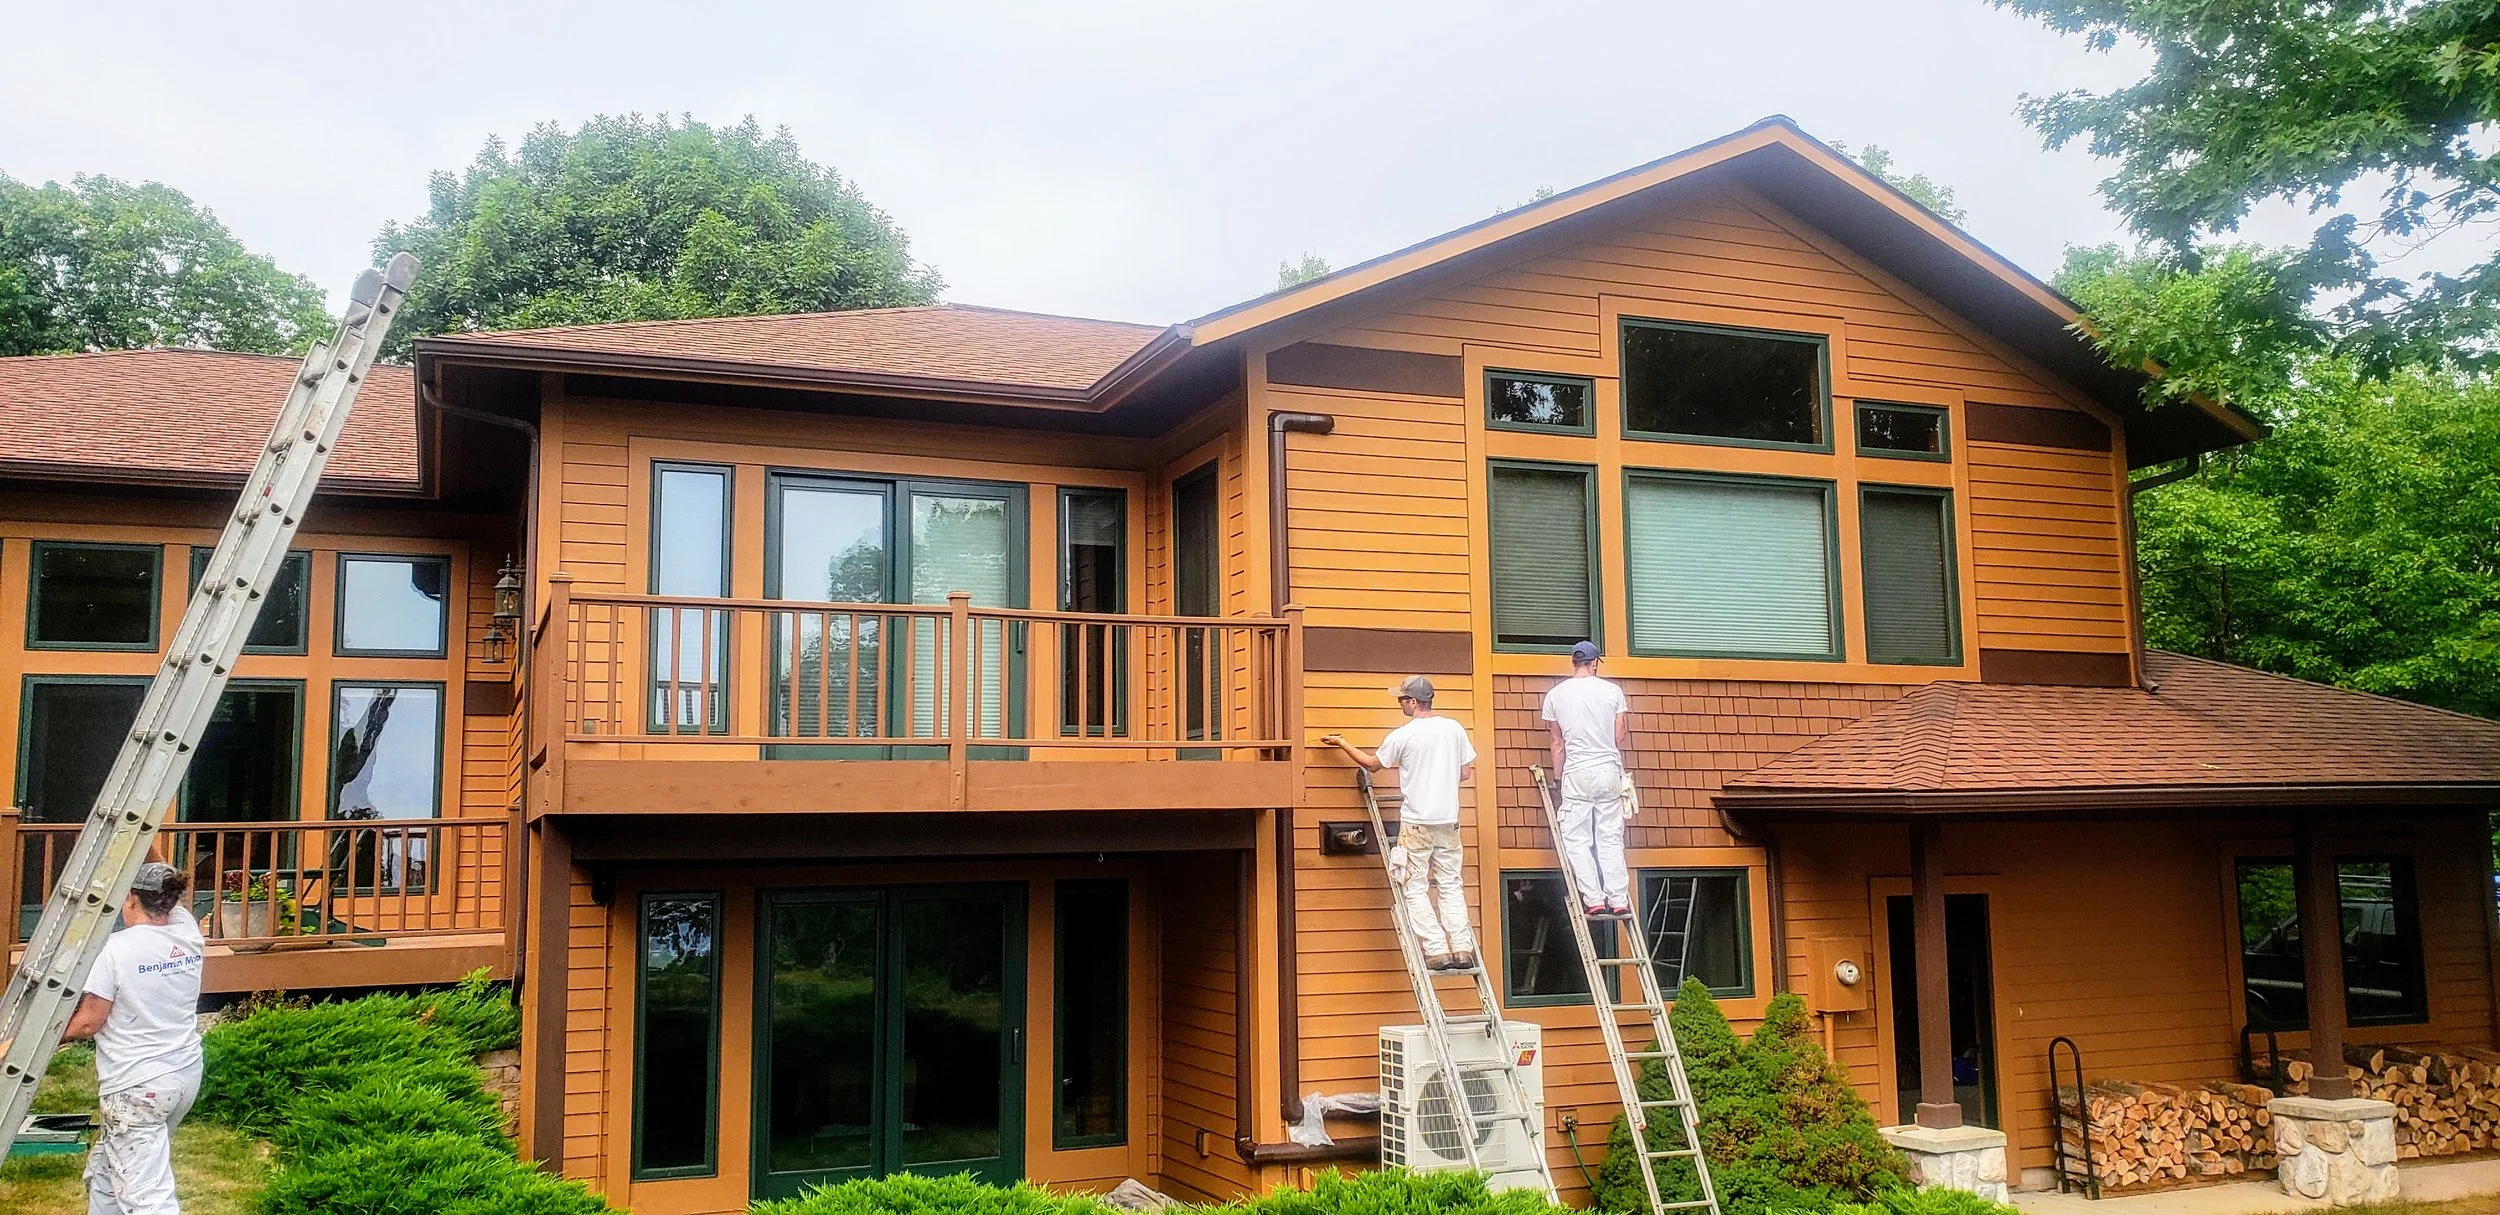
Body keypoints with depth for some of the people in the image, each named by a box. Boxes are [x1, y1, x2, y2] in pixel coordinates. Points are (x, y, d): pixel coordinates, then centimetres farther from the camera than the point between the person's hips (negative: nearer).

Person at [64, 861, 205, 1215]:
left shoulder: (118, 948, -15)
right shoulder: (189, 935, 2)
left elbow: (88, 1022, -10)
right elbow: (172, 901, 23)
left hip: (137, 1087, -8)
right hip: (185, 1076, 8)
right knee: (106, 1165, 28)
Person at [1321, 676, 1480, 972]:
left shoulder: (1402, 735, -8)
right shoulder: (1454, 729, 3)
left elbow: (1372, 764, 7)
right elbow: (1466, 773, 9)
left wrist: (1342, 743, 21)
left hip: (1416, 823, -4)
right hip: (1448, 821, 4)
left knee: (1415, 888, 2)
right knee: (1450, 885, 11)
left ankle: (1436, 950, -5)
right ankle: (1462, 949, 3)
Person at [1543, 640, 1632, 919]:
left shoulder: (1555, 694, 2)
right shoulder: (1612, 691, 1)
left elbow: (1556, 742, 8)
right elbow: (1621, 739, 4)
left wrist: (1558, 776, 18)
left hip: (1577, 773, -1)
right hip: (1609, 772, 2)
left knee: (1577, 841, 1)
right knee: (1611, 840, 7)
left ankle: (1594, 901, -6)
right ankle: (1618, 901, 4)